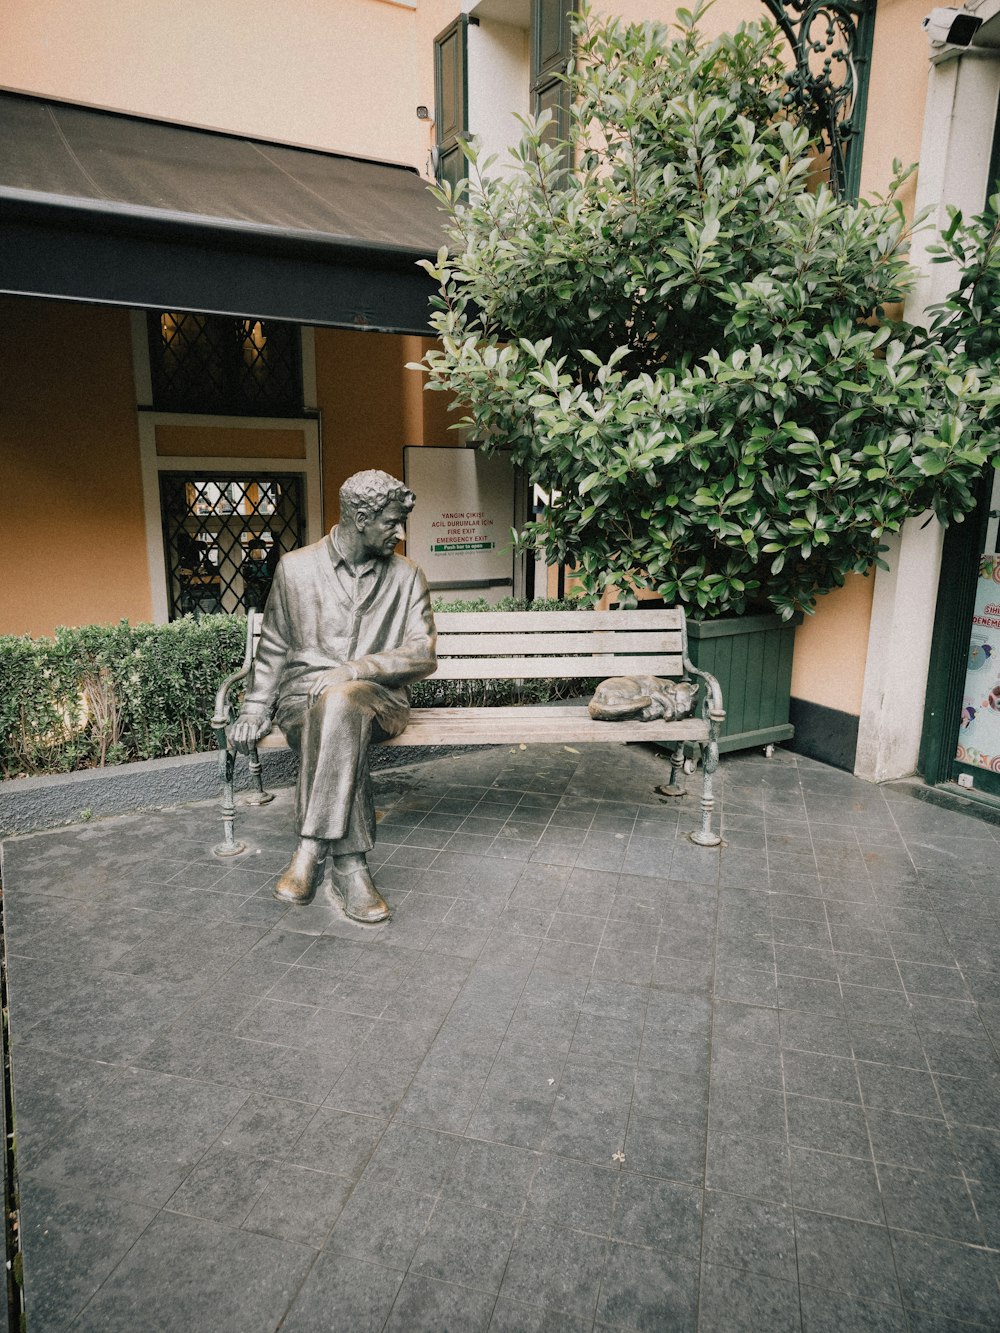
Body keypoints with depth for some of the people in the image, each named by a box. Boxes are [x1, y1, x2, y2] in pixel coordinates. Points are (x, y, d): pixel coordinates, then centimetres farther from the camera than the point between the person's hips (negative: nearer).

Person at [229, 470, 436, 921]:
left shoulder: (407, 576, 6)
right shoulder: (295, 567, 7)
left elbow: (423, 655, -4)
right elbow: (273, 647, 13)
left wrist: (355, 669, -19)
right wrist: (256, 706, -1)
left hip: (378, 698, 0)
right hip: (304, 694, 1)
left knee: (340, 704, -37)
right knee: (338, 725, -36)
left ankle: (311, 847, -31)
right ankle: (349, 865, -32)